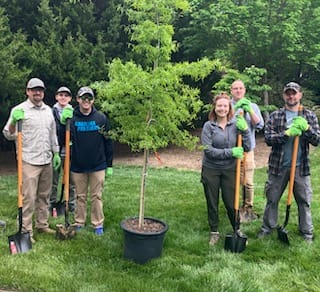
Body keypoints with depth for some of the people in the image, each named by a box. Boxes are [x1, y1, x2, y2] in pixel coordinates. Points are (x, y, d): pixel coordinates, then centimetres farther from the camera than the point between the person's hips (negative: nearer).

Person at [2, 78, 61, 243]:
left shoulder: (48, 110, 12)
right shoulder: (20, 110, -5)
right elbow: (9, 135, -8)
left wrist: (56, 153, 16)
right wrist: (13, 121, -26)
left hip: (47, 161, 6)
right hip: (29, 161, -6)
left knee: (44, 195, 14)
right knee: (28, 197, -4)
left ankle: (42, 225, 26)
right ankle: (26, 231, 4)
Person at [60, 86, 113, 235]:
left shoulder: (101, 118, -2)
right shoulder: (71, 118, -2)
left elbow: (108, 143, 2)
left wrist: (109, 165, 2)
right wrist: (63, 123, -20)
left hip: (98, 166, 0)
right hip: (78, 166, 1)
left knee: (97, 196, 8)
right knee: (80, 196, 12)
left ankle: (98, 224, 19)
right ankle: (79, 223, 24)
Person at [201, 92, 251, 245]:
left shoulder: (236, 125, -1)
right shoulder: (208, 126, -7)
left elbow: (247, 148, -3)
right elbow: (208, 150, -16)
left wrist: (244, 130, -17)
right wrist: (230, 152, -22)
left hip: (229, 170, 1)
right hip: (211, 170, -1)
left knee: (231, 202, 8)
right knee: (212, 204, 12)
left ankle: (238, 231, 28)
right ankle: (214, 232, 29)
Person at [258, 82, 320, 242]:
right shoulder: (275, 116, 1)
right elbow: (268, 138, -9)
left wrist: (306, 128, -20)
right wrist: (287, 133, -23)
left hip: (301, 167, 0)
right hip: (278, 165, 0)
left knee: (304, 200, 7)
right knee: (272, 198, 9)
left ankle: (307, 231, 22)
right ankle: (267, 227, 24)